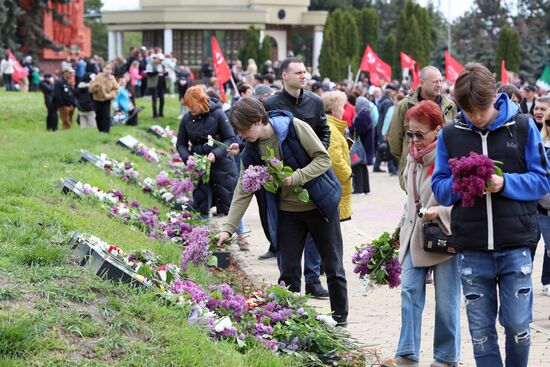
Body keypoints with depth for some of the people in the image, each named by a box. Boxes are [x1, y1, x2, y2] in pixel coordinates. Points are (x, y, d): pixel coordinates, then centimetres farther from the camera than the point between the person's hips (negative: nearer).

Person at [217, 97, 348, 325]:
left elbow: (323, 158, -15)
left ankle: (340, 319, 19)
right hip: (287, 212, 4)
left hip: (320, 205, -4)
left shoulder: (295, 127, -18)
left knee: (333, 266, 6)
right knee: (288, 271, 2)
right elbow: (242, 192, -4)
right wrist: (228, 227, -12)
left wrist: (296, 177, -27)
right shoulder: (251, 152, -4)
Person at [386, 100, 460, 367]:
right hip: (415, 236, 6)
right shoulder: (413, 156, 10)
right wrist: (402, 229, 23)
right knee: (409, 293, 0)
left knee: (446, 301, 4)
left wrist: (441, 212, -25)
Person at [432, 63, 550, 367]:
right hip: (471, 249, 2)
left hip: (515, 245, -2)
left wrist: (505, 183, -15)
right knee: (481, 331, 6)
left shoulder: (523, 127, 0)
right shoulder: (450, 134, 5)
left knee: (518, 325, 1)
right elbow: (439, 188, 8)